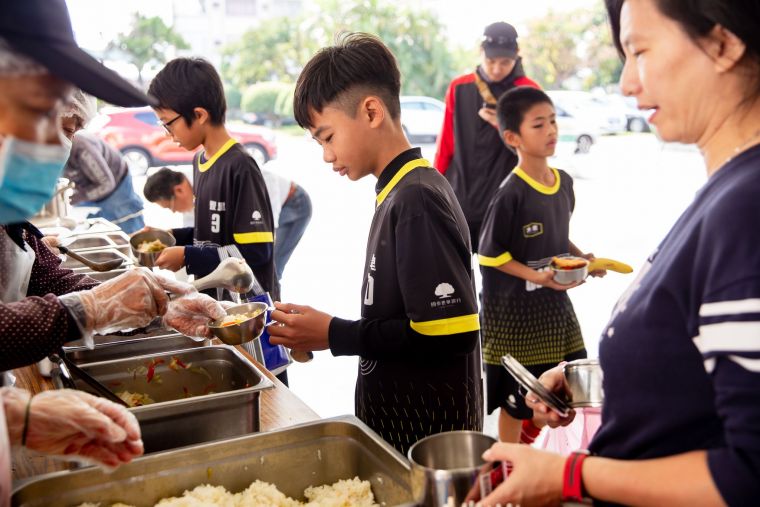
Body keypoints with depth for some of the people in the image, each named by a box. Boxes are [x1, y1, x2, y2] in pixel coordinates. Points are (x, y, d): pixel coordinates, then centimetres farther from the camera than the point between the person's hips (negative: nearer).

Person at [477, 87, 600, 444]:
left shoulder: (564, 182, 3)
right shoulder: (510, 194, -19)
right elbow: (489, 254, -14)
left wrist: (581, 257, 1)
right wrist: (537, 276, -22)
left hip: (556, 307, 7)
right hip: (514, 314, -7)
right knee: (516, 403, 8)